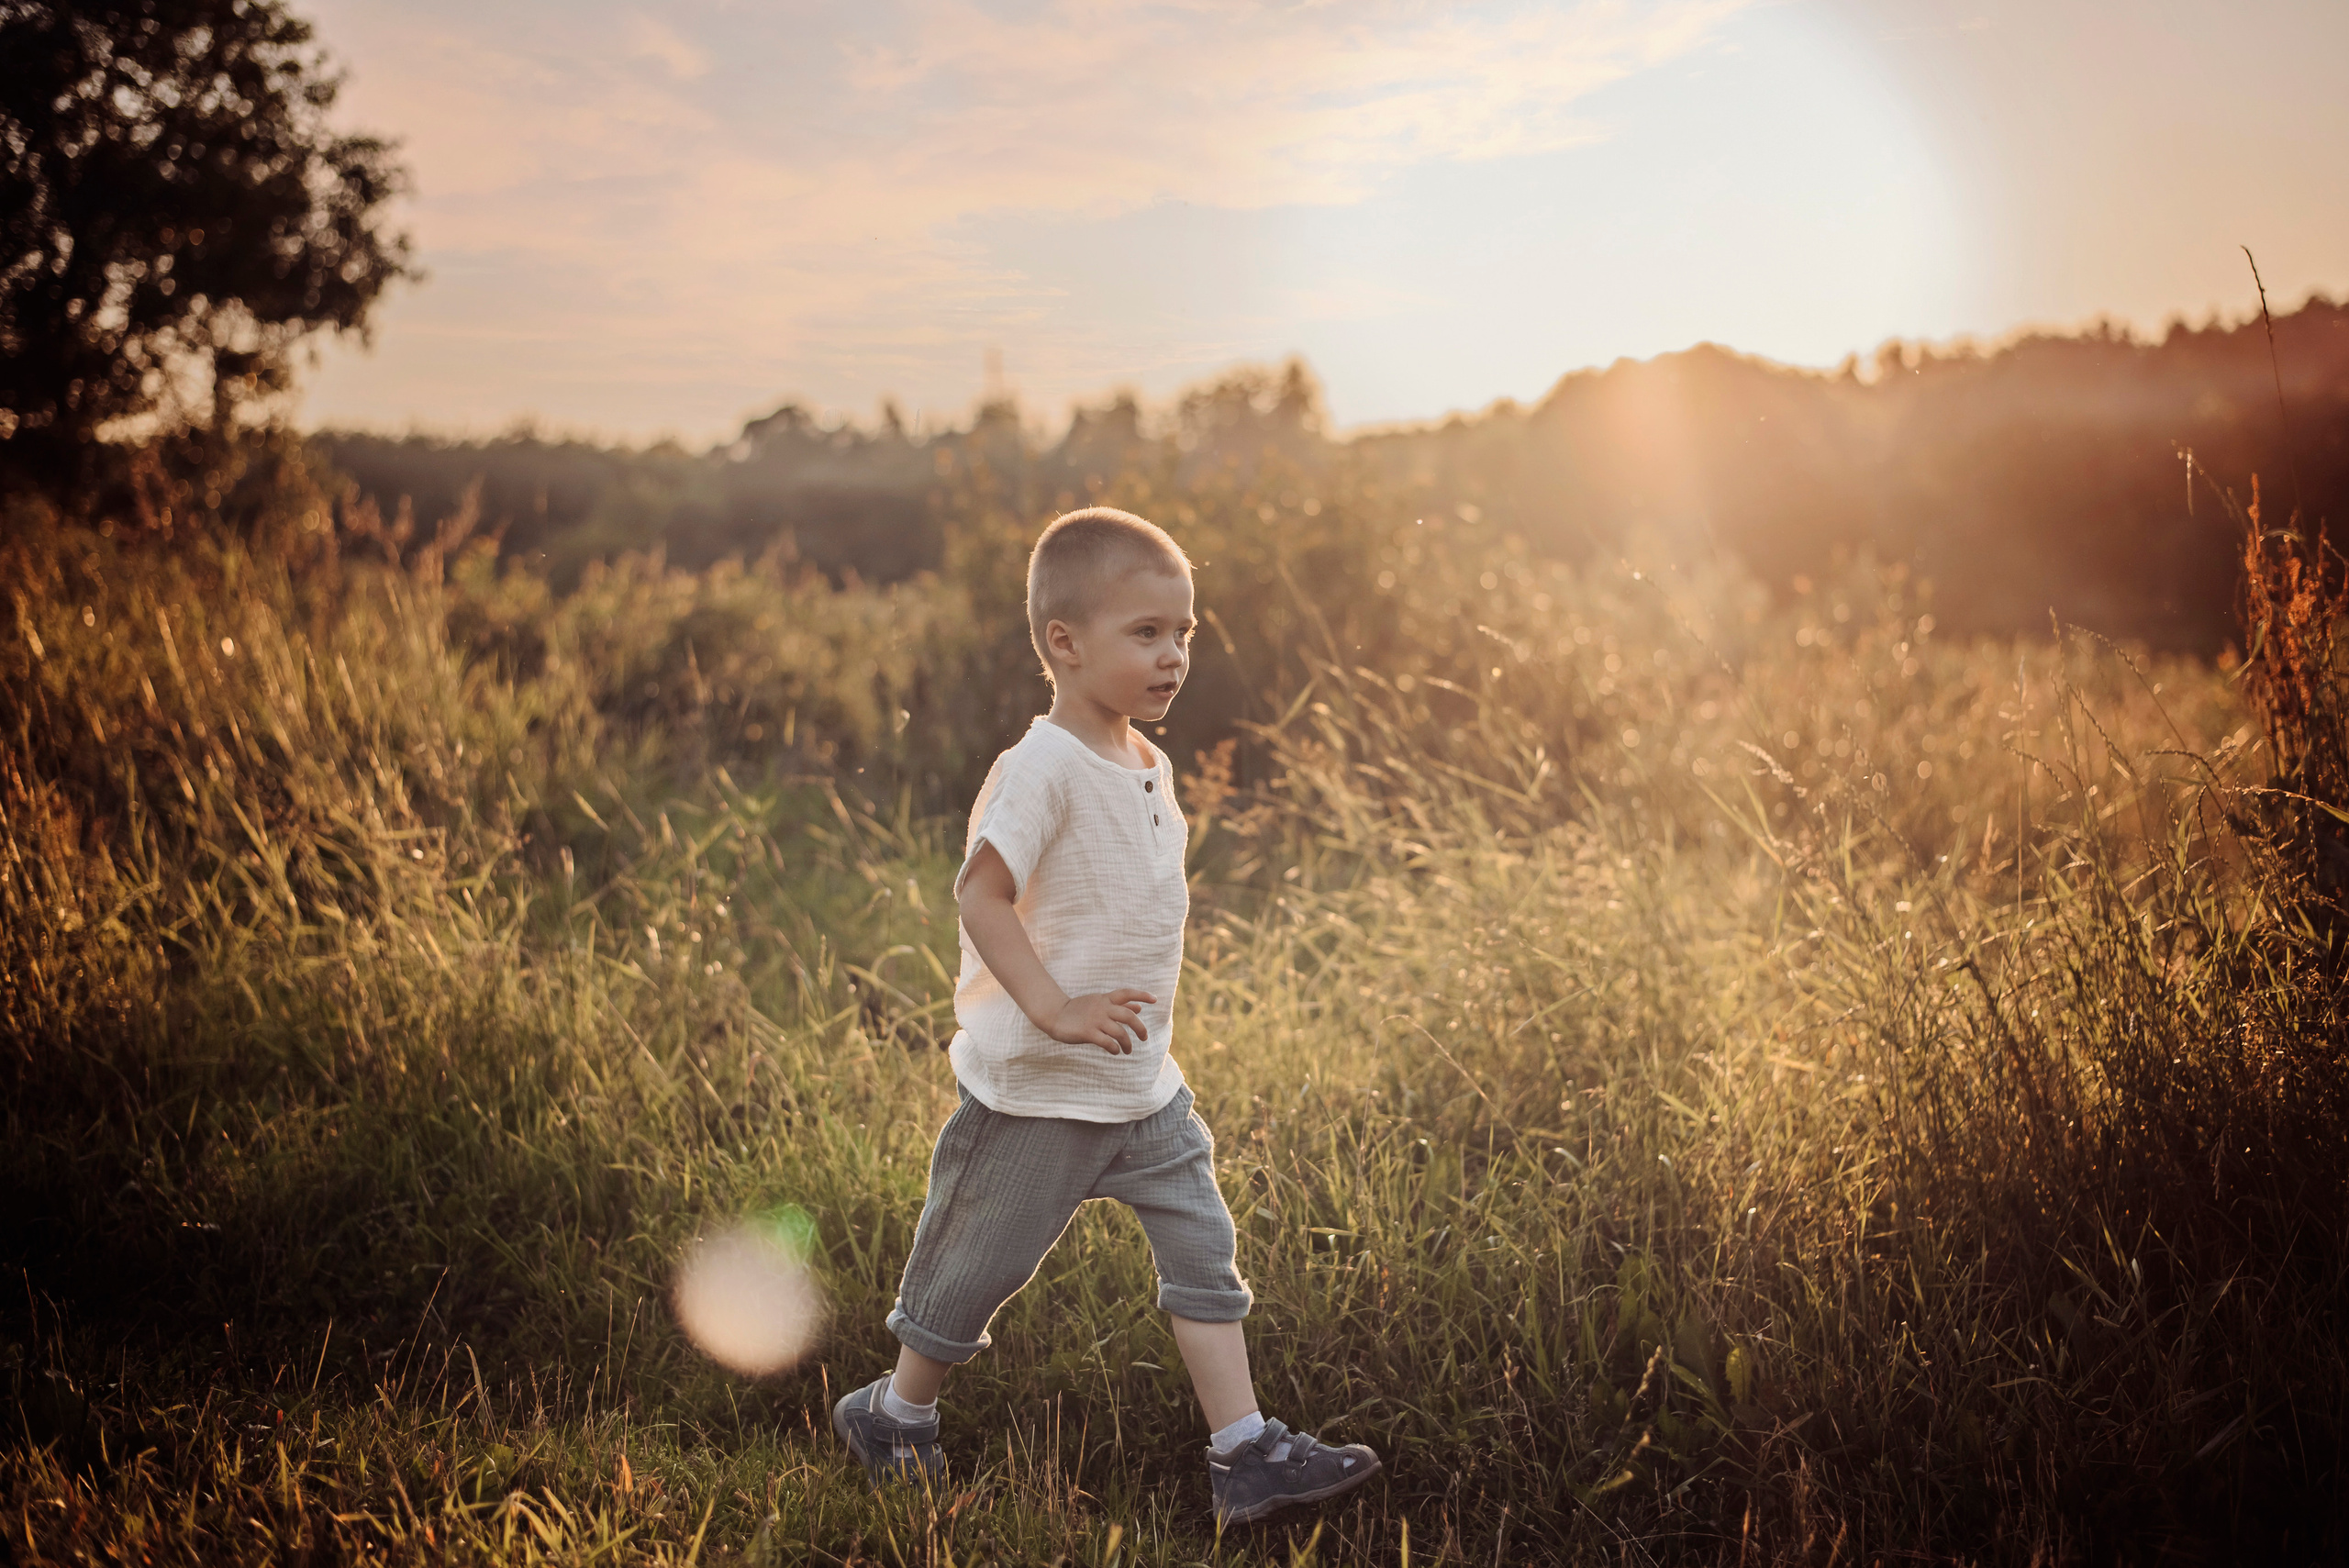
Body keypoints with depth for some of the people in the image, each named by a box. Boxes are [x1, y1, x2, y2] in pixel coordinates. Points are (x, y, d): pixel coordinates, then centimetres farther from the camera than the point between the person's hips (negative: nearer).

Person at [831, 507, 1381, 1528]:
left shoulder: (1148, 766, 7)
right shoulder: (1043, 768, -22)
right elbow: (980, 892, -28)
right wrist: (1052, 1006, -31)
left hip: (1144, 1087, 8)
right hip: (1035, 1093, -8)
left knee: (1203, 1250, 6)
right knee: (977, 1266, 10)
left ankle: (1244, 1452, 14)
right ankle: (895, 1414, 33)